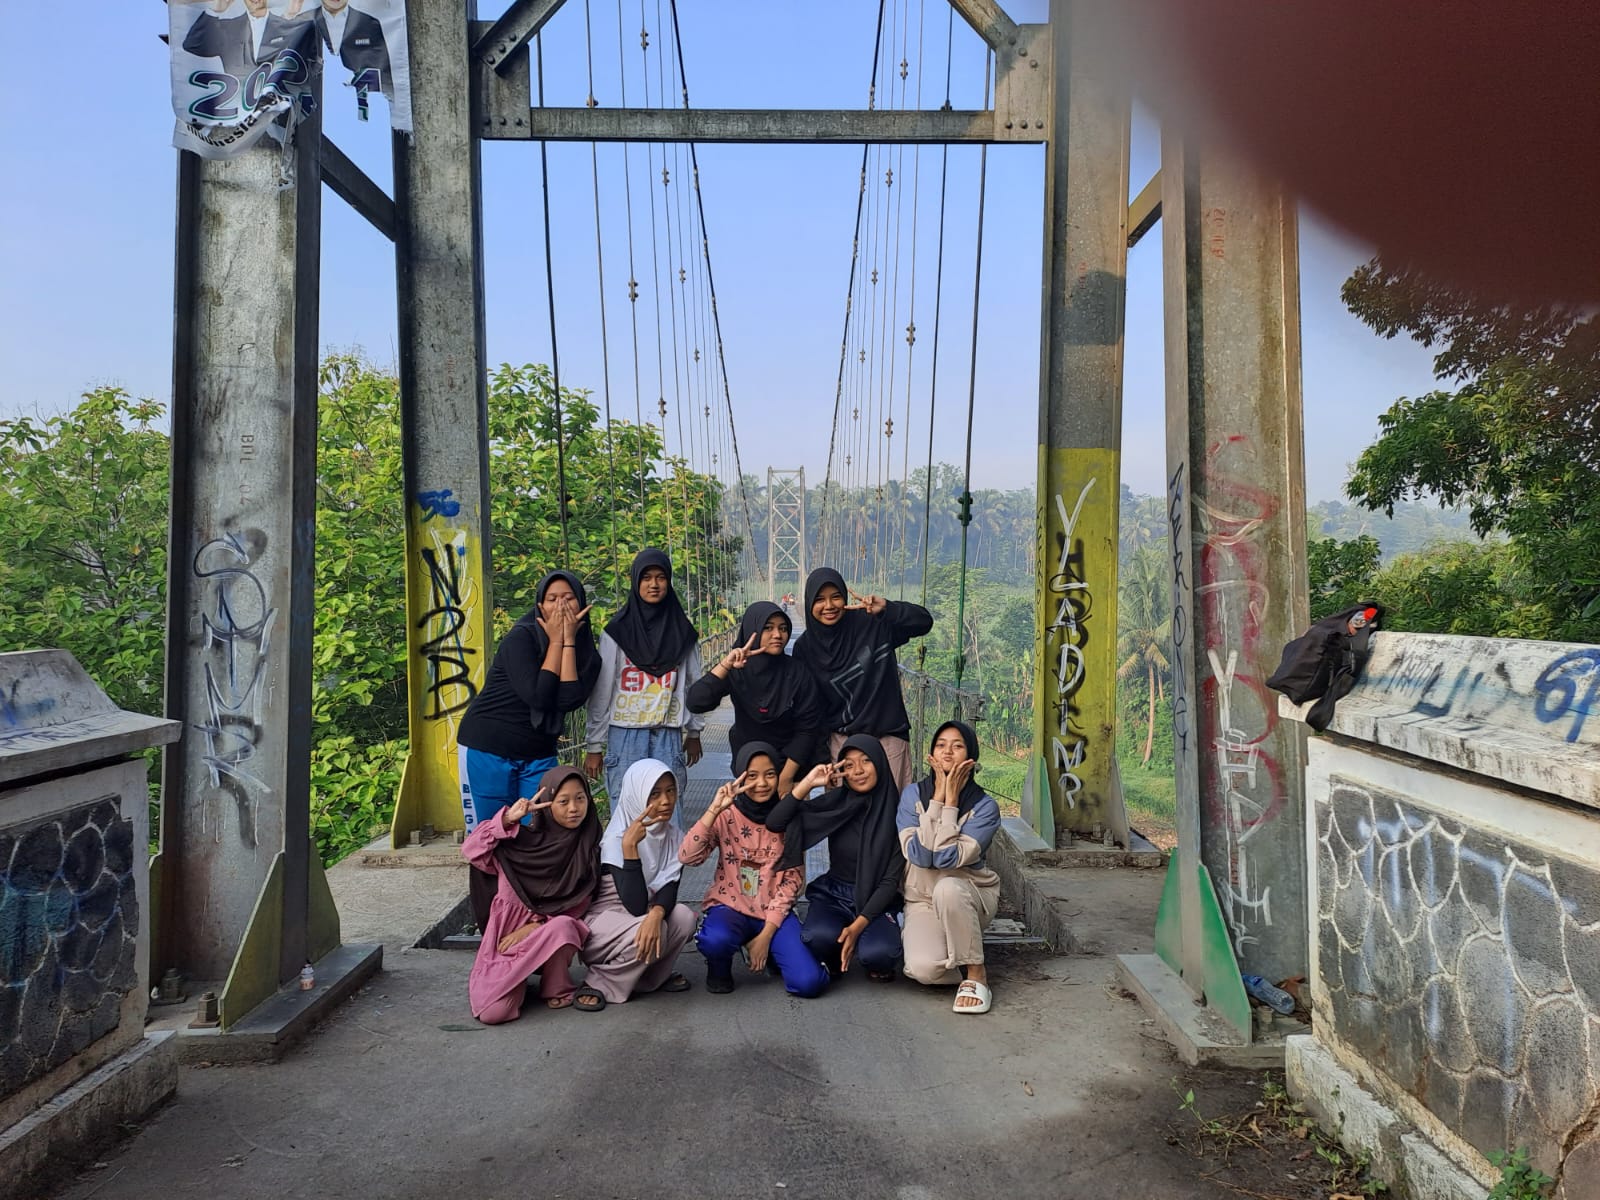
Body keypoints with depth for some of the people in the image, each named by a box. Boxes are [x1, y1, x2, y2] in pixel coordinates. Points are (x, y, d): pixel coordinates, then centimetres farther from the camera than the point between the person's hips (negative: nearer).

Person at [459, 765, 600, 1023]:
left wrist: (534, 927, -13)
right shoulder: (524, 839, -4)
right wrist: (507, 820, -19)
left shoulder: (589, 847, -1)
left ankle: (557, 989, -6)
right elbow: (470, 849, -8)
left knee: (562, 928, -36)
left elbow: (577, 906, -1)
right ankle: (519, 981, 13)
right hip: (506, 934, 0)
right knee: (494, 1012, -23)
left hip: (549, 933, 1)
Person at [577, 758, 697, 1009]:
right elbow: (636, 907, -31)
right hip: (600, 924, -5)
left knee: (683, 917, -24)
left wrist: (656, 913, -41)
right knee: (649, 931, -34)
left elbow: (670, 888, -17)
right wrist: (630, 845, -38)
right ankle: (600, 983, -11)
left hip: (637, 919, 5)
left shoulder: (675, 837, -5)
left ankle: (654, 976, 0)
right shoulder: (616, 839, -22)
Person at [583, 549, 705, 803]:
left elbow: (693, 685, 14)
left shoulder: (682, 633, 8)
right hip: (625, 734, -2)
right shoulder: (617, 632, 1)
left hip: (669, 736, 2)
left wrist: (694, 732, 14)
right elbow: (601, 691, 1)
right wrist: (594, 746, 0)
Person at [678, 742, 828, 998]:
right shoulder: (726, 816, -6)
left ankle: (768, 953, 14)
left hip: (774, 913, 2)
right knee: (716, 940, -37)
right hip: (730, 907, -2)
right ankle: (719, 968, 1)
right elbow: (687, 857, -20)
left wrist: (766, 935, -10)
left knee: (809, 983, -19)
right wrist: (714, 809, -27)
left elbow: (792, 879, -3)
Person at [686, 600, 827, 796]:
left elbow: (807, 728, -12)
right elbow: (695, 704, -26)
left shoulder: (798, 673, -14)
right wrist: (725, 665, -35)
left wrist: (785, 778, -14)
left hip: (792, 764, 0)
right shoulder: (736, 671, -13)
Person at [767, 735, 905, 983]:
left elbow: (891, 879, -9)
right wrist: (807, 783, -20)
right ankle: (831, 961, 4)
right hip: (833, 895, 1)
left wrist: (858, 925, -20)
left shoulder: (896, 810, -7)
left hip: (876, 901, -1)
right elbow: (774, 823, -11)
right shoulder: (836, 802, -2)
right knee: (820, 936, -33)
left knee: (879, 952, -33)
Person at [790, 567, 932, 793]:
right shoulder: (804, 648, 2)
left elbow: (924, 622, -10)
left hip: (888, 737, -1)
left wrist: (887, 608, -26)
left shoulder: (871, 624, -5)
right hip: (841, 741, 2)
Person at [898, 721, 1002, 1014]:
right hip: (922, 901, 1)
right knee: (922, 968, -29)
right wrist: (938, 797, -19)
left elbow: (949, 858, -23)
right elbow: (919, 855, -19)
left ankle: (975, 973, -17)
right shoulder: (913, 795, -5)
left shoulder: (984, 805, -11)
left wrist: (951, 800, -21)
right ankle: (962, 967, 8)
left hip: (969, 895, -1)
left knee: (947, 887, -39)